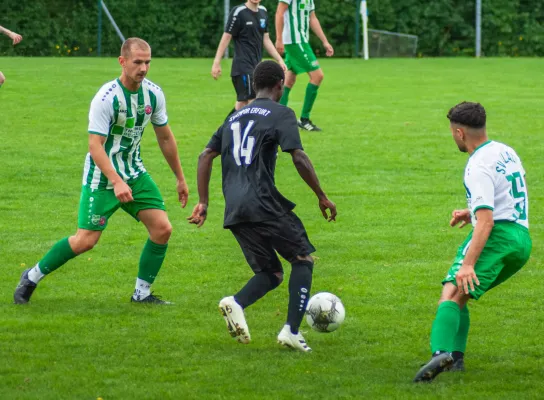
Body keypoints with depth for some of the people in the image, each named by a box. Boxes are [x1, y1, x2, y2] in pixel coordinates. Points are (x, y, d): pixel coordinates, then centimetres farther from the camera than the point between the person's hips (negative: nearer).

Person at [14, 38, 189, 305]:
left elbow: (165, 137, 12)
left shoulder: (153, 94, -2)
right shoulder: (106, 97, -22)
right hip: (102, 177, -6)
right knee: (85, 241, -10)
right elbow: (95, 145, -25)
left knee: (162, 229, -7)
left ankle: (142, 293, 8)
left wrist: (180, 178, 16)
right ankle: (31, 278, 10)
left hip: (135, 173, 6)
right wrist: (117, 182, -36)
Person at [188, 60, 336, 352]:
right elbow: (299, 158, -9)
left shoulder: (235, 117, 22)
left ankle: (236, 303, -17)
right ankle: (291, 331, -6)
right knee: (303, 259, 9)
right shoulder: (281, 114, 1)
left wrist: (203, 202, 21)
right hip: (264, 205, -6)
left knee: (271, 274, 14)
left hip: (234, 213, 6)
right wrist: (322, 196, -2)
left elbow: (206, 156, 19)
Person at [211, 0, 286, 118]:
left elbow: (266, 40, 18)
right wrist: (216, 63, -10)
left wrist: (279, 60, 14)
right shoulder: (238, 12, -9)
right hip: (243, 66, -7)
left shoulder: (263, 12, 12)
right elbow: (226, 37, -8)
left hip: (256, 66, 7)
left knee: (242, 104, 8)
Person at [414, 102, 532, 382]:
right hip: (522, 240, 9)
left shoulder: (479, 167, -11)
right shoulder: (506, 152, 18)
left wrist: (468, 264, -27)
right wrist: (473, 213, 29)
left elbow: (486, 222, -21)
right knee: (460, 296, 18)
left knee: (452, 294, -22)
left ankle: (441, 352, -45)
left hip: (496, 236, -9)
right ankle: (455, 358, 4)